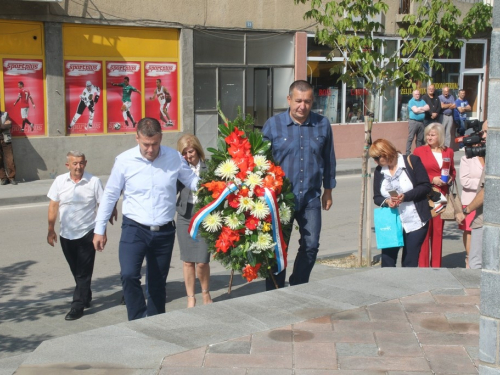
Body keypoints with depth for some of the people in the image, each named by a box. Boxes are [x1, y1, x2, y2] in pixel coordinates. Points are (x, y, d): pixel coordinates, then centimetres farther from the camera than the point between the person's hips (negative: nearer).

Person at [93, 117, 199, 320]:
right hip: (134, 229, -2)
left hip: (164, 232, 2)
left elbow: (192, 180, 10)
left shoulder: (174, 158, -4)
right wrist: (99, 229, 4)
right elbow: (110, 195, 2)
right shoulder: (124, 161, -6)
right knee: (129, 275, -20)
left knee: (158, 283, 13)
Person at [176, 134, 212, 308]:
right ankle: (190, 297, 23)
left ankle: (206, 294, 22)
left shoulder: (208, 167, -4)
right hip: (185, 216, 3)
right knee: (188, 261, 9)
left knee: (202, 261, -3)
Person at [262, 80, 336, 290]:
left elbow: (328, 160, 11)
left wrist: (328, 189, 15)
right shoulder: (273, 125, -5)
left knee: (310, 246, 5)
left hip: (311, 197, 2)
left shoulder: (322, 125, 1)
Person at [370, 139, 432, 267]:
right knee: (387, 262, -1)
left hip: (415, 222, -3)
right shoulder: (379, 171, 8)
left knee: (410, 264, 2)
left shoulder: (411, 161, -4)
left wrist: (405, 196, -19)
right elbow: (376, 197, 9)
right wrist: (386, 202, -14)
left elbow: (426, 186, -7)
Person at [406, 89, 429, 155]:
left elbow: (427, 107, 4)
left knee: (420, 139, 9)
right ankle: (408, 152, -10)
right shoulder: (411, 101, -1)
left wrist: (420, 108, -6)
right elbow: (415, 110, -14)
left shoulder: (422, 101, 16)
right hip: (413, 121, -6)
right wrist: (423, 109, 1)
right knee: (410, 138, -9)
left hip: (421, 122, 6)